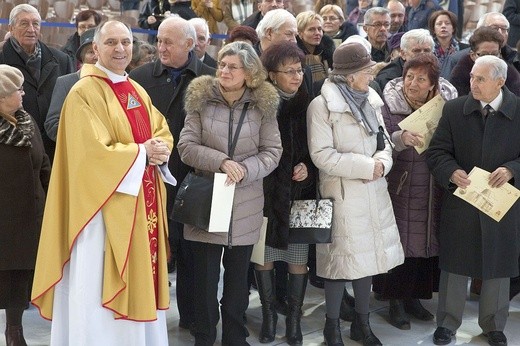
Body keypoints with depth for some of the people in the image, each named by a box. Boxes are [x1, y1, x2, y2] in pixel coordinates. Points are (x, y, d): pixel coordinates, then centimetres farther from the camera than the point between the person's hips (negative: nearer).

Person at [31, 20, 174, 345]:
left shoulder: (137, 91, 13)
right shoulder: (84, 93, -11)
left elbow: (163, 132, 13)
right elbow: (92, 153, -19)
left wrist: (161, 150, -9)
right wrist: (142, 152, -15)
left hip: (143, 205, 8)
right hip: (106, 205, -7)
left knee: (140, 281, 13)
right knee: (103, 288, -2)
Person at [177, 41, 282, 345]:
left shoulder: (263, 105, -2)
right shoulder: (201, 99, -3)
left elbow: (272, 152, -3)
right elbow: (186, 146, -8)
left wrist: (245, 170, -20)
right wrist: (221, 161, -21)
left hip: (245, 206, 1)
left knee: (238, 277, 14)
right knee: (205, 276, 7)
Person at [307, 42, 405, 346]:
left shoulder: (371, 100, 8)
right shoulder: (322, 105, -13)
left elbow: (384, 142, 12)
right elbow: (322, 155, -17)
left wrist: (381, 163, -11)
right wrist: (367, 167, -17)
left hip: (374, 193, 6)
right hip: (342, 194, -6)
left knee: (368, 256, 13)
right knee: (341, 260, 2)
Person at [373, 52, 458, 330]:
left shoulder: (446, 104, 1)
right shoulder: (390, 105, -8)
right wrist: (401, 138, -30)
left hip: (433, 191, 3)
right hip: (400, 188, -3)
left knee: (426, 242, 11)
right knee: (399, 243, 2)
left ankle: (414, 296, 28)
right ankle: (396, 300, 18)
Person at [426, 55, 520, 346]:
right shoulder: (454, 109, -2)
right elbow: (437, 151, -1)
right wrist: (451, 172, -20)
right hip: (461, 200, 1)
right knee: (455, 264, 10)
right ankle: (448, 322, 26)